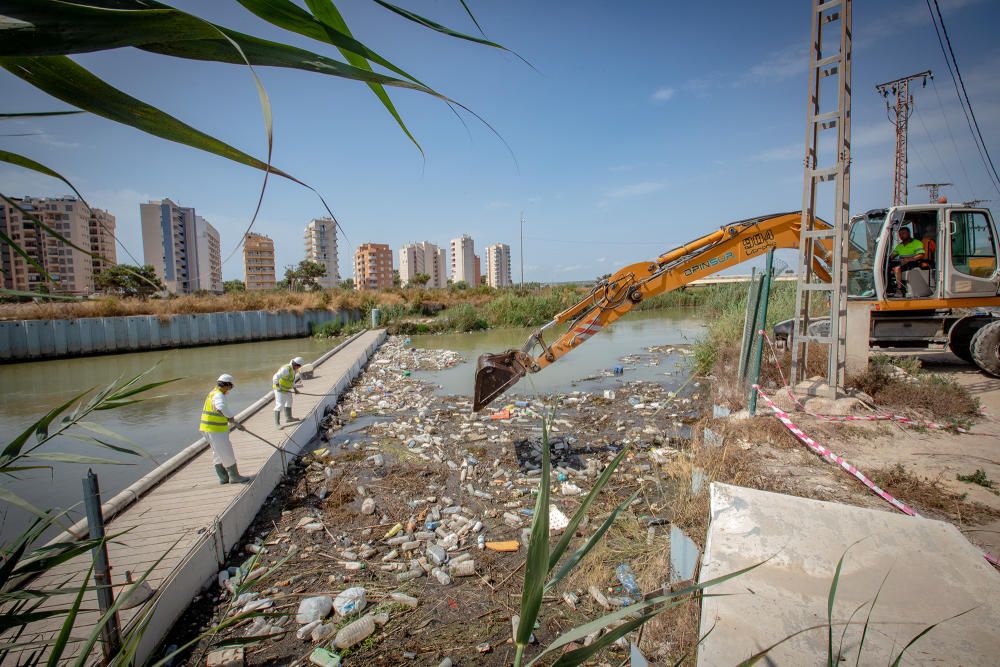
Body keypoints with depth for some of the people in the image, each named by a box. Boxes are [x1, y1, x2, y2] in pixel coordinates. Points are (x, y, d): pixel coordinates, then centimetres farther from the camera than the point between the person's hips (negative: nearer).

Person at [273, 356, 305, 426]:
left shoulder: (294, 369, 4)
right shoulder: (286, 369, -27)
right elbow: (276, 377, -34)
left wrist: (295, 389, 16)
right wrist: (278, 386, -35)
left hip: (286, 388, 11)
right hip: (280, 389, -11)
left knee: (289, 402, 22)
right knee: (279, 405, -10)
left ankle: (288, 418, 37)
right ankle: (277, 423, -6)